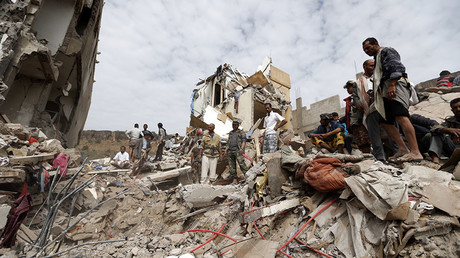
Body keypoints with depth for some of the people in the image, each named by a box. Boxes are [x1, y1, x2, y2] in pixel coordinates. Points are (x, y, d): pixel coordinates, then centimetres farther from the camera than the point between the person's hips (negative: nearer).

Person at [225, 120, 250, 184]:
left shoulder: (241, 132, 9)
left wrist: (242, 148, -18)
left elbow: (244, 141, -2)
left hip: (237, 150, -5)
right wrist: (226, 149, 13)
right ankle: (235, 179, 6)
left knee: (241, 163, -18)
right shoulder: (230, 133, 24)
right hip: (230, 151, 5)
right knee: (232, 166, 2)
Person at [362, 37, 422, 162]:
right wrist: (377, 94, 24)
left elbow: (396, 67, -10)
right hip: (386, 93, 10)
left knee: (400, 117, -24)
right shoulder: (377, 58, 34)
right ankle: (403, 149, 0)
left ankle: (415, 152, -30)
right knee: (385, 122, 3)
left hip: (395, 86, -10)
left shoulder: (386, 51, 7)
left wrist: (392, 85, -22)